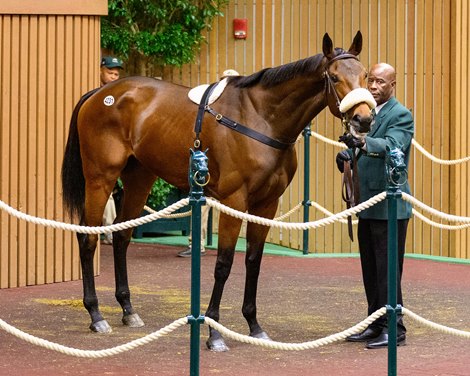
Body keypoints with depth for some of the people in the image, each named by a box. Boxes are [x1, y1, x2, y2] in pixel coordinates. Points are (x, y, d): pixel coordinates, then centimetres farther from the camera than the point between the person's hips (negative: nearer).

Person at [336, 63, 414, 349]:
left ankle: (394, 328, -1)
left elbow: (392, 145, -28)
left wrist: (362, 142, -45)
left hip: (389, 205, -8)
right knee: (371, 269, 14)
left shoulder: (401, 115, -10)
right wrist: (347, 154, -4)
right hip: (367, 204, 9)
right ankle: (376, 324, 22)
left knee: (387, 269, -6)